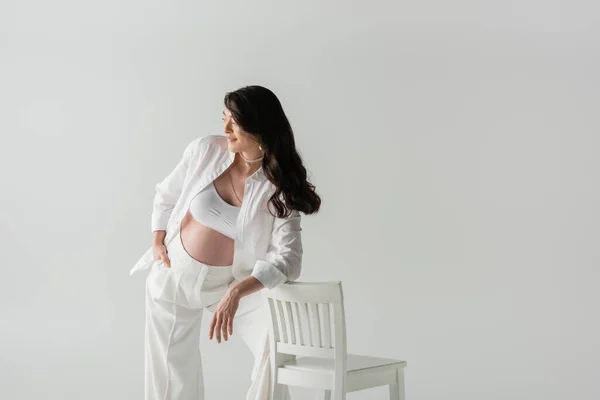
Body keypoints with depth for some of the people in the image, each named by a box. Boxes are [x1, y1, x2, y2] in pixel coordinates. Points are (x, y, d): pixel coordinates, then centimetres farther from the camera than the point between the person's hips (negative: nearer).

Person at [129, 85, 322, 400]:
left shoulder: (280, 186, -20)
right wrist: (158, 241, -5)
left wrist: (237, 292, -42)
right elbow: (167, 195, 4)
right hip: (174, 275, 2)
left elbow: (287, 258, -30)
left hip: (233, 282, -1)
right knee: (171, 374, 10)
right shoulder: (205, 150, -14)